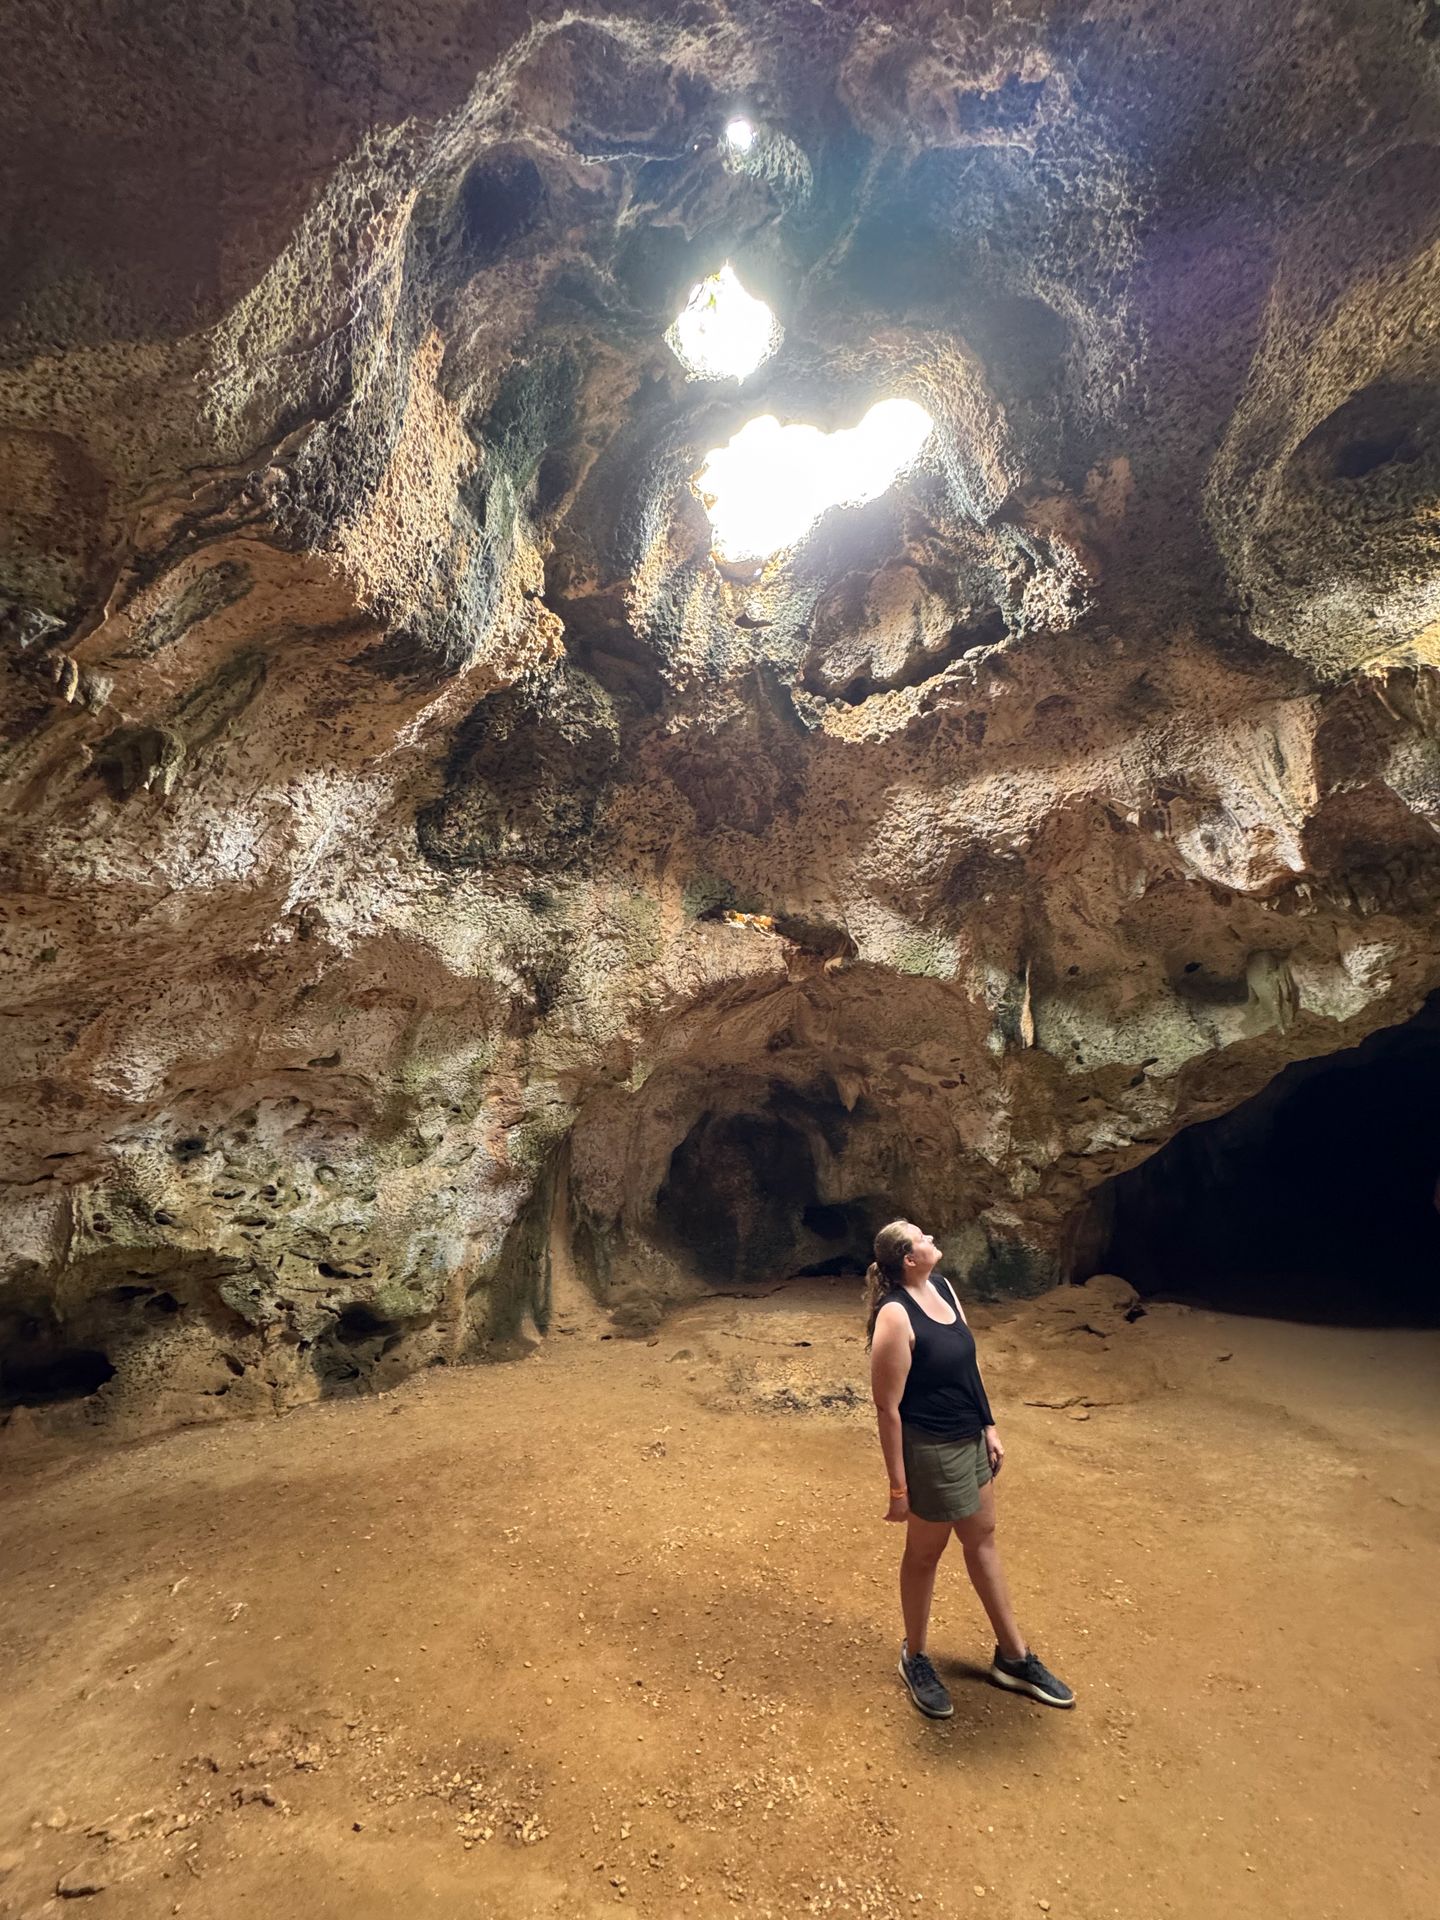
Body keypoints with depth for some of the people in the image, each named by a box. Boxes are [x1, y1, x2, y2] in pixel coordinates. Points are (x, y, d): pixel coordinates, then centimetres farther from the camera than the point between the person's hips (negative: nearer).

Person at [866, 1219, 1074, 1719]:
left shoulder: (942, 1286, -2)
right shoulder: (895, 1315, -28)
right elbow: (888, 1407, -22)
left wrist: (989, 1427, 12)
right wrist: (898, 1486, -17)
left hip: (969, 1439, 8)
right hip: (931, 1451, -8)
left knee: (983, 1538, 22)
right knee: (925, 1553, 13)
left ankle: (1013, 1657, 41)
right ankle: (914, 1658, 38)